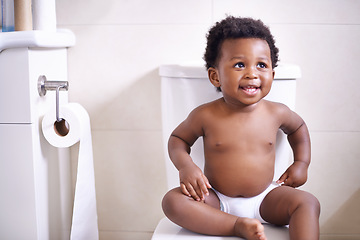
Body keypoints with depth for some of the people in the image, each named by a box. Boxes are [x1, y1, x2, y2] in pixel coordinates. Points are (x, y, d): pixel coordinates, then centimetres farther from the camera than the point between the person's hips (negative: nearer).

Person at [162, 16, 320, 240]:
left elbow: (298, 128, 18)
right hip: (216, 200, -1)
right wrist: (185, 165, -17)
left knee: (308, 203, -22)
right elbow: (178, 138, 2)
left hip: (263, 199, 1)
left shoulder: (276, 113, -6)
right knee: (172, 201, -26)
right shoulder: (205, 116, -13)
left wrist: (302, 163, 9)